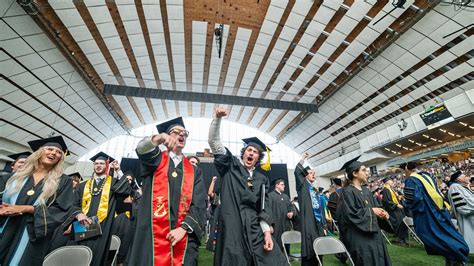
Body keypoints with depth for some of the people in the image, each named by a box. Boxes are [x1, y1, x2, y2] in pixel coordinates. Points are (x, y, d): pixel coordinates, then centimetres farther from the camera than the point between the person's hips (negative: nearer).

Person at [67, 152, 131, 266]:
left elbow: (126, 191, -12)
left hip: (101, 228, -3)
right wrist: (78, 214, -11)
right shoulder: (83, 185, 18)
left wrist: (118, 171, -9)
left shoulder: (113, 183, 7)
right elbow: (74, 204, 11)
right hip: (80, 227, 3)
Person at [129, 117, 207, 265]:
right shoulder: (155, 160, 6)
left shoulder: (194, 171, 9)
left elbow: (199, 204, 1)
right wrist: (158, 139, -38)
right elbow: (141, 149, -17)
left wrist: (184, 228, -13)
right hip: (152, 236, -1)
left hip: (184, 238, 2)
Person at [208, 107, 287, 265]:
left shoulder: (262, 179, 12)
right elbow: (214, 141, -4)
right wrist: (217, 118, -15)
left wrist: (267, 231, -3)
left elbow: (263, 208, 10)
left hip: (255, 229, 4)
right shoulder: (231, 166, 5)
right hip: (232, 227, -3)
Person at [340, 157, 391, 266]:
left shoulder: (366, 190, 10)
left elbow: (375, 206, 14)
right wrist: (371, 211, -13)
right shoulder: (348, 191, -15)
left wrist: (382, 212, -7)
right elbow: (351, 214, -20)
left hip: (373, 232, 8)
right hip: (358, 235, -8)